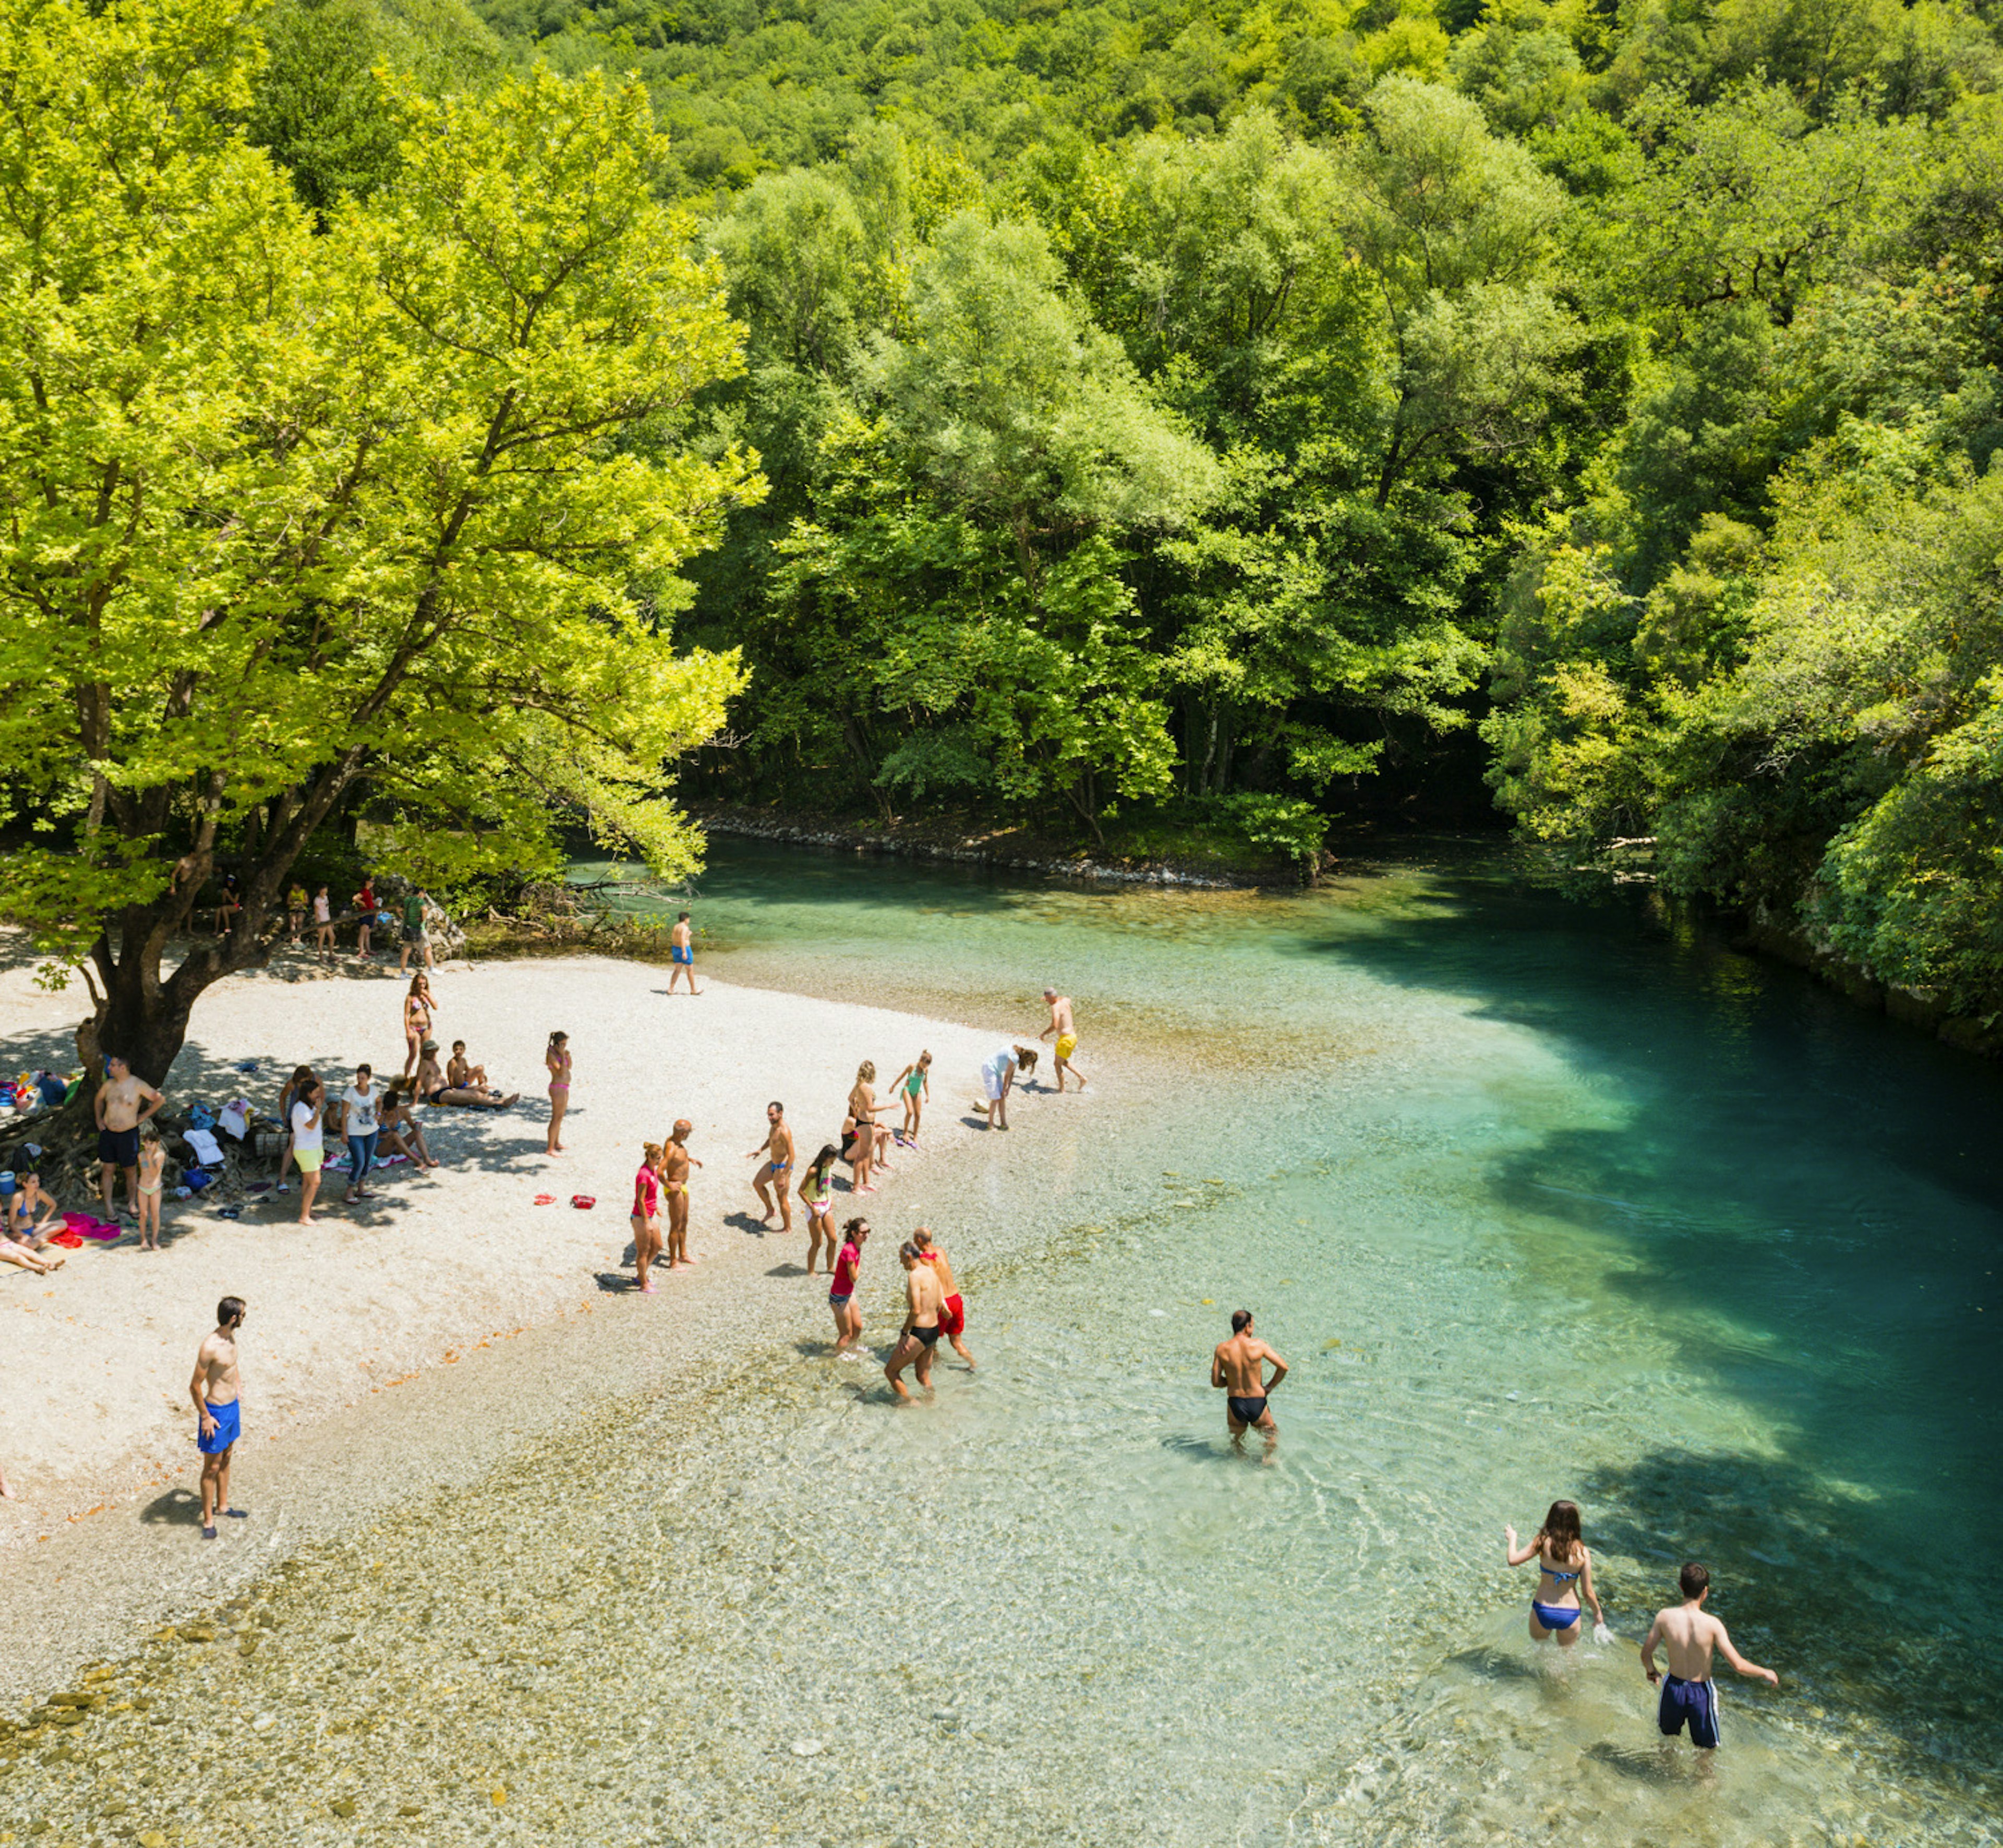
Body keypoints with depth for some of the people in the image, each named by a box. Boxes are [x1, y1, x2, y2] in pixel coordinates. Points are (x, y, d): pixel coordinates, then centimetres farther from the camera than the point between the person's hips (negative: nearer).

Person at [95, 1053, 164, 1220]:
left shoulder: (137, 1086, -12)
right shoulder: (109, 1084, 1)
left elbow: (160, 1099, -5)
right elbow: (99, 1099, 22)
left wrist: (143, 1117, -3)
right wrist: (99, 1119, 13)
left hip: (128, 1134, -4)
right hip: (107, 1133, 4)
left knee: (130, 1171, 7)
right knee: (108, 1169, 7)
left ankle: (132, 1203, 22)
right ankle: (109, 1206, 15)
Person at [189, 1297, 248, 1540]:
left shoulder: (231, 1337, -1)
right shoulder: (210, 1347, -28)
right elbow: (195, 1386, -22)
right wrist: (205, 1417, -16)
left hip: (233, 1405, 8)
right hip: (216, 1411, -8)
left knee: (226, 1459, 22)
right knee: (212, 1467, 4)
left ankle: (222, 1506, 39)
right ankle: (208, 1520, 17)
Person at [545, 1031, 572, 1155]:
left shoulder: (557, 1052, 9)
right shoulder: (551, 1055, -19)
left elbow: (569, 1067, 14)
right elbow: (562, 1072, -24)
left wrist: (568, 1055, -1)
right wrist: (563, 1055, -21)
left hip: (564, 1089, 10)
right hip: (558, 1089, -10)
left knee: (560, 1117, 20)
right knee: (556, 1118, -7)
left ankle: (556, 1143, 34)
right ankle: (550, 1149, -3)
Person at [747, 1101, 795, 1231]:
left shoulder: (784, 1132, -29)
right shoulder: (773, 1125, -1)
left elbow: (791, 1155, -29)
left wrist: (783, 1177, -28)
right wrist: (760, 1151, 7)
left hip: (783, 1167, -10)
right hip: (773, 1163, 10)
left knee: (782, 1199, 3)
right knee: (757, 1183, 21)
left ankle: (788, 1228, 20)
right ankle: (770, 1210, 37)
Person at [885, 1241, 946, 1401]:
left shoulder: (915, 1275, -18)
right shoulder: (932, 1272, 8)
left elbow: (916, 1310, -24)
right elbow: (939, 1304, 15)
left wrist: (904, 1334, -14)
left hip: (919, 1333, -9)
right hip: (934, 1331, 9)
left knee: (890, 1371, 6)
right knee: (923, 1376, 23)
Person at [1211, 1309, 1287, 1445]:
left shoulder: (1222, 1349, -7)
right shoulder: (1258, 1345, -10)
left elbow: (1216, 1382, -4)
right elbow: (1283, 1367, -7)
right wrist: (1269, 1387, 6)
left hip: (1235, 1404, 2)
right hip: (1257, 1404, -1)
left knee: (1236, 1439, 27)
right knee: (1273, 1434, 22)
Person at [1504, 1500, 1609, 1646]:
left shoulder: (1544, 1542, -13)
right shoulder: (1582, 1552, -10)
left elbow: (1513, 1560, -10)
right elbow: (1588, 1592, -5)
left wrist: (1512, 1538, 8)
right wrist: (1598, 1613, 12)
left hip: (1542, 1611, 0)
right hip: (1570, 1614, 1)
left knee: (1538, 1648, 23)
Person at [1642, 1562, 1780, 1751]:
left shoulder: (1665, 1617, -16)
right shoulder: (1712, 1624, -22)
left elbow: (1646, 1654, -7)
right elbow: (1738, 1665, -19)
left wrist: (1651, 1672, 15)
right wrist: (1765, 1674, 0)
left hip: (1673, 1687, 2)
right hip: (1701, 1692, -2)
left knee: (1668, 1737, 31)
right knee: (1707, 1750, 22)